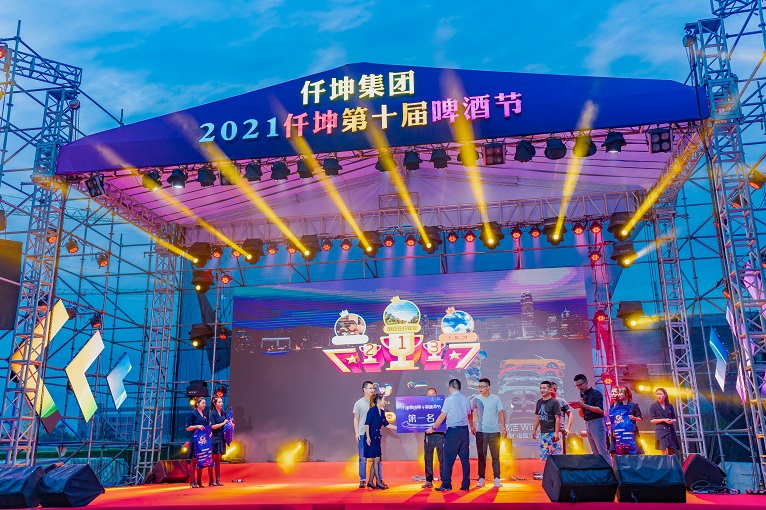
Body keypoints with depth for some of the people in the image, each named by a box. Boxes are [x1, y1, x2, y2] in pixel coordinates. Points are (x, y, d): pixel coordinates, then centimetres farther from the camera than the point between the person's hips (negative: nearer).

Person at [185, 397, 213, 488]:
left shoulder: (205, 414, 15)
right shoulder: (193, 413, -4)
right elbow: (187, 427, -6)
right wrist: (197, 426, -19)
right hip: (195, 439, -6)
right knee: (194, 460, -1)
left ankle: (199, 481, 12)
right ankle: (193, 481, 4)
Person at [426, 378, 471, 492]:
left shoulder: (449, 399, -8)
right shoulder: (466, 399, 8)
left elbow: (442, 416, -8)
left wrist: (432, 427, 1)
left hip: (453, 431, -6)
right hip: (464, 430, 6)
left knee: (449, 459, 0)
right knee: (464, 458, 8)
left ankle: (446, 485, 1)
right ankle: (466, 485, 10)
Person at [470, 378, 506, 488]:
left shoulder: (496, 399, 1)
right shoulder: (476, 399, 2)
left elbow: (501, 413, 1)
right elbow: (470, 413, 10)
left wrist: (503, 427, -6)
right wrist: (472, 426, 4)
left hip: (494, 431, 0)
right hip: (481, 431, 1)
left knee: (495, 456, 2)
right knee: (481, 456, 5)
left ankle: (497, 479, 7)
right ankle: (481, 479, 11)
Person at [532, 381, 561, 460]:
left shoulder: (554, 402, -7)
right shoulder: (539, 402, 11)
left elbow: (557, 418, -10)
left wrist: (556, 433, -15)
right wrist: (534, 430, 14)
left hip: (552, 433, -6)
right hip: (543, 433, 6)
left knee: (555, 455, -6)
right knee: (543, 456, 8)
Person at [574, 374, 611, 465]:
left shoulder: (595, 393, -6)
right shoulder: (582, 395, 14)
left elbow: (600, 410, -17)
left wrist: (585, 405, -20)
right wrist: (580, 406, -3)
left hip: (596, 423, -7)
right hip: (587, 424, 7)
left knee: (602, 451, -10)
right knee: (595, 453, 7)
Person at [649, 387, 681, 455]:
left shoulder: (669, 405, 12)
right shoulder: (654, 406, 2)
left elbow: (675, 418, 17)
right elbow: (652, 420, -2)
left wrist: (672, 420, -7)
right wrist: (663, 420, -12)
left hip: (671, 430, 4)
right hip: (661, 430, -4)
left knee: (672, 453, 2)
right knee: (665, 452, -13)